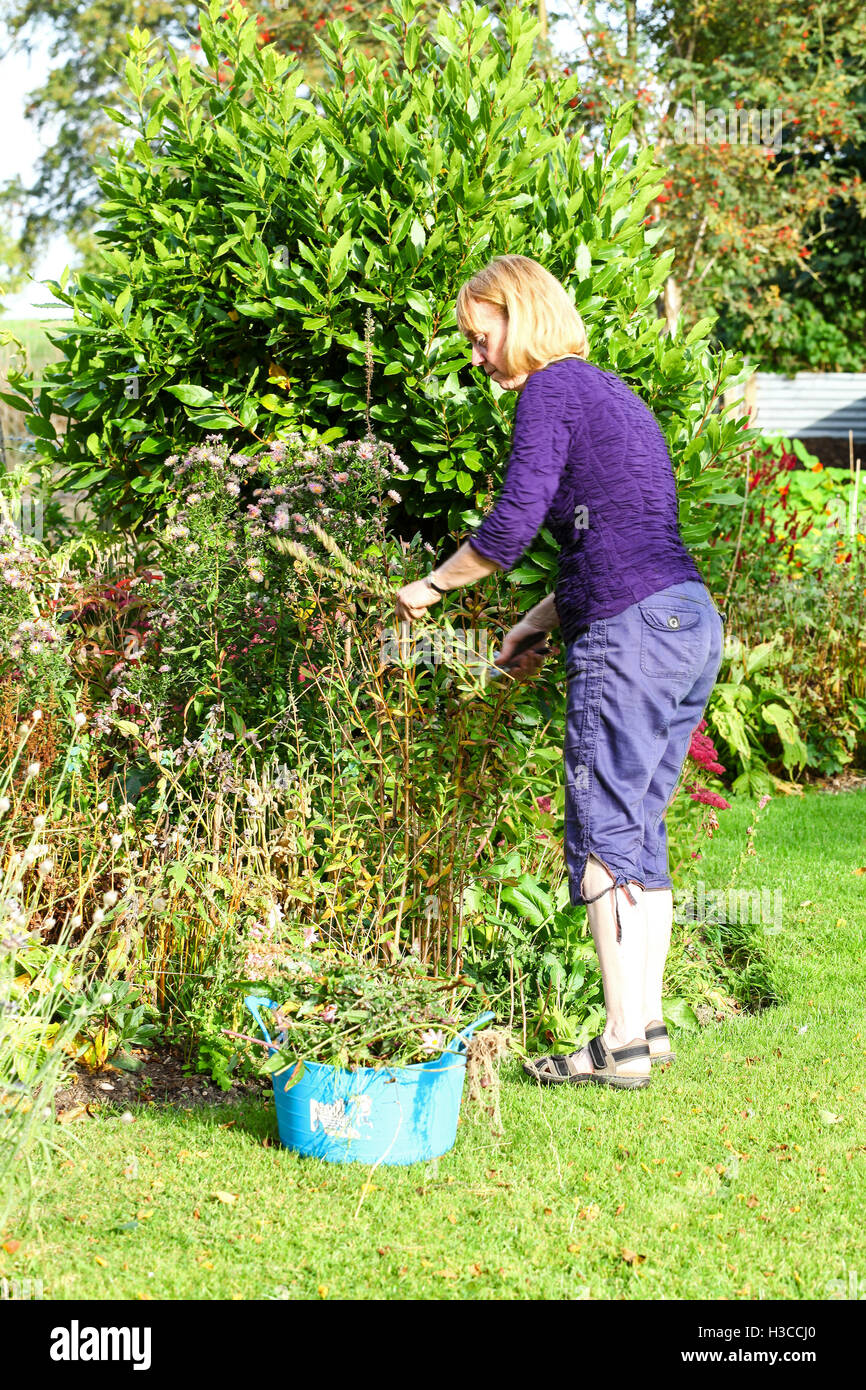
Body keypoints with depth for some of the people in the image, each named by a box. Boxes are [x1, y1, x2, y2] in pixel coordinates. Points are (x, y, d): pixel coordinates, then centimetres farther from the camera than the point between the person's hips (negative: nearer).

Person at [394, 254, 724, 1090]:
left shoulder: (553, 392, -5)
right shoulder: (612, 395, 22)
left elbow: (512, 525, -13)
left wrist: (431, 587, 2)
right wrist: (539, 623, 27)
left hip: (634, 634, -9)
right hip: (690, 622, 9)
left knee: (602, 834, -5)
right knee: (639, 830, 13)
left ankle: (622, 1044, -4)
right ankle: (647, 1021, 15)